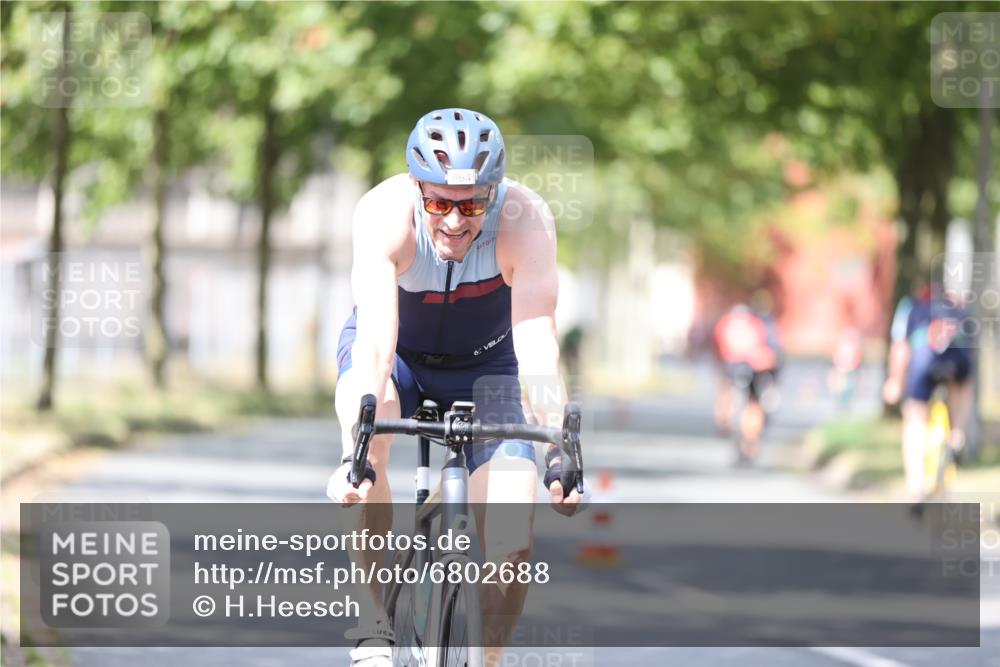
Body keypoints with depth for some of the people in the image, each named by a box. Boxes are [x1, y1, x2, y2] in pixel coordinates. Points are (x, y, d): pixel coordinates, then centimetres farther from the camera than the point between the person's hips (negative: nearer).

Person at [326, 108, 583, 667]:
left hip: (486, 363, 1)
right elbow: (375, 344, -43)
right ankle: (373, 621, -25)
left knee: (512, 547, -17)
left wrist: (558, 451, -53)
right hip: (400, 354, -1)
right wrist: (354, 455, -56)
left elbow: (537, 342, -39)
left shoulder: (524, 220, -32)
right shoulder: (386, 214, -34)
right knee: (370, 435, -37)